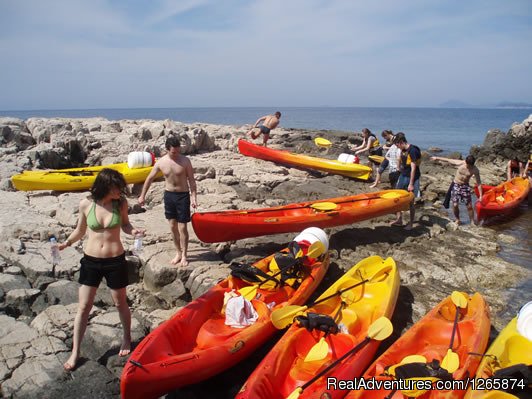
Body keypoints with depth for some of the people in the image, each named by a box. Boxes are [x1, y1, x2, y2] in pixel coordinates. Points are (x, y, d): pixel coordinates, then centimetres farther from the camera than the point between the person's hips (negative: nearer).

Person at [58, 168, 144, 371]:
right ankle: (75, 352, 20)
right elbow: (80, 230, 7)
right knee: (83, 307, 6)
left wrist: (133, 230, -13)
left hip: (115, 260, 0)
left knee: (120, 303, 15)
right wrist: (66, 243, -5)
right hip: (91, 261, 1)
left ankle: (127, 338, 39)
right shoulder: (86, 204, -9)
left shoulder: (121, 202, -9)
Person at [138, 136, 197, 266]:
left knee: (182, 227, -2)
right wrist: (142, 195, 9)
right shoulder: (161, 162, -5)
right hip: (169, 195, 3)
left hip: (183, 195, -3)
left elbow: (191, 180, -7)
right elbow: (150, 178, 6)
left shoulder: (185, 161, -12)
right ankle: (178, 253, 25)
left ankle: (184, 255, 11)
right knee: (172, 226, 10)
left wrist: (194, 197, -14)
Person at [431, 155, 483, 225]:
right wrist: (437, 158, 7)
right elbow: (448, 160, -3)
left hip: (465, 186, 0)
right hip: (456, 185, 0)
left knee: (469, 206, -2)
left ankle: (473, 222, 11)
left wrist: (480, 196, -14)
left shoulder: (475, 170, -16)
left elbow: (479, 183, -11)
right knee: (455, 205, -3)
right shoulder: (460, 163, -17)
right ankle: (457, 219, 20)